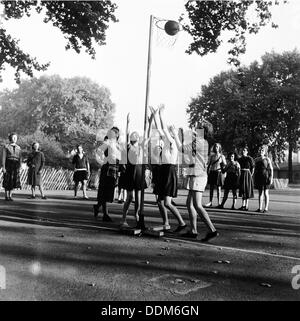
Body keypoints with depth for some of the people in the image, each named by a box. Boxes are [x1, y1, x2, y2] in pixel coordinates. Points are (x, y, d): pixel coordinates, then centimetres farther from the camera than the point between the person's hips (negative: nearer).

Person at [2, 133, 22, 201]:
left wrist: (19, 167, 1)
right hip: (8, 164, -3)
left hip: (16, 165, 3)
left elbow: (20, 158, 9)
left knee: (13, 180, 4)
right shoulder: (6, 146, 0)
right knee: (7, 180, 0)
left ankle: (10, 196, 12)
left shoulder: (18, 148, 11)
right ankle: (6, 196, 8)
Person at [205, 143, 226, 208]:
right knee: (211, 188, 5)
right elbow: (209, 165, 13)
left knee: (218, 188, -1)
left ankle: (219, 203, 5)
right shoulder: (212, 156, 10)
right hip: (212, 172, 3)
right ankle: (210, 202, 11)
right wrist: (207, 173, 6)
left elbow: (225, 166, 2)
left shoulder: (222, 156, 2)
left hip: (218, 173, -3)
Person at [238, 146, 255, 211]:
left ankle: (247, 206, 1)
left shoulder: (249, 158, -6)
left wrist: (250, 175, -8)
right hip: (241, 175, 6)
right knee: (242, 190, 8)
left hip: (247, 174, -6)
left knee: (247, 190, -3)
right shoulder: (239, 159, 10)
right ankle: (243, 205, 14)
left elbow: (252, 168, -4)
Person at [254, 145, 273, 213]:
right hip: (259, 177, 5)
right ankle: (260, 208, 12)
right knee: (260, 193, 8)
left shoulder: (267, 159, -2)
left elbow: (271, 169, -4)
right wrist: (254, 179, 11)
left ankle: (266, 208, 1)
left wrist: (271, 178, -13)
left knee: (266, 193, -3)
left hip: (265, 177, -5)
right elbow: (255, 169, 15)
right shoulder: (257, 160, 11)